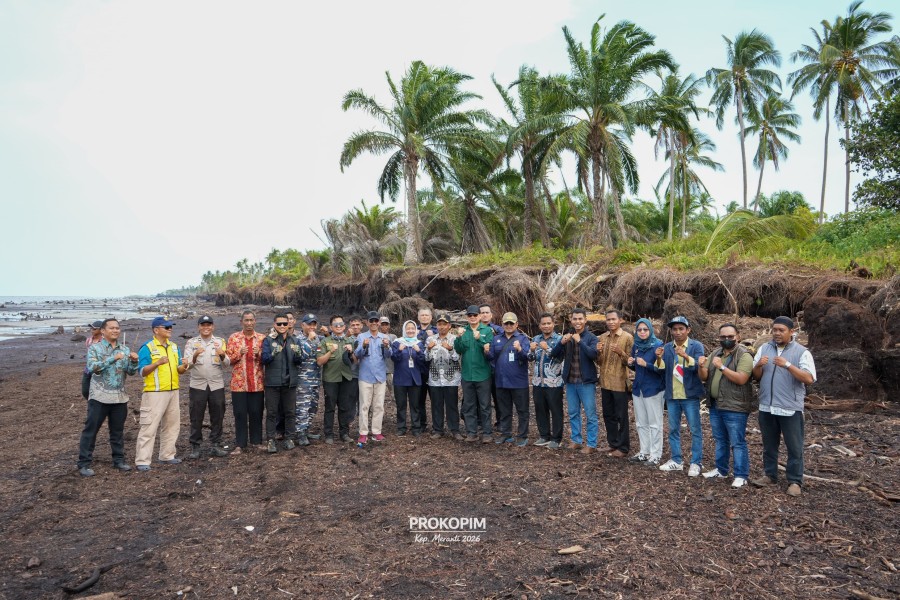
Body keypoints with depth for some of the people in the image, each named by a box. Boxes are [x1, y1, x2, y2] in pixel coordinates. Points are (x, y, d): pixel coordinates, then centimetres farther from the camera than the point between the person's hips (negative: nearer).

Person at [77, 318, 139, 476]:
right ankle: (84, 463, 10)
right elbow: (92, 367, -19)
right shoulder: (95, 348, -3)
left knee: (118, 431, 12)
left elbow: (131, 372, 4)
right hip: (99, 396, -4)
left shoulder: (125, 350, 9)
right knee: (90, 430, 1)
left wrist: (134, 361, -17)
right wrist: (113, 359, -27)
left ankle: (119, 460, 21)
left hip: (120, 397, 4)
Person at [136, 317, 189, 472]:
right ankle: (142, 460, -1)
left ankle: (167, 455, 24)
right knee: (149, 427, -6)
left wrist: (183, 367, -8)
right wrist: (158, 363, -27)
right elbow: (142, 372, -13)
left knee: (171, 425, 13)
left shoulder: (174, 347, 12)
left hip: (173, 392, 7)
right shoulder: (147, 348, -8)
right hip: (155, 393, -7)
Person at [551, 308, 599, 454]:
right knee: (573, 413, 14)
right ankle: (576, 440, 26)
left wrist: (580, 341, -28)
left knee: (590, 414, 2)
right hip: (570, 381, 5)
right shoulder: (567, 336, 7)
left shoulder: (591, 337, -6)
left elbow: (594, 354, -23)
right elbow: (554, 354, 0)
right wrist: (562, 342, -17)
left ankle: (591, 444, 10)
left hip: (586, 382, -5)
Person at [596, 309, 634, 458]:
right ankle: (613, 443, 27)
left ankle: (623, 447, 12)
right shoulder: (602, 337, 9)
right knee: (608, 415, 14)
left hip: (620, 383, -5)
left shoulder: (628, 337, -7)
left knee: (621, 416, 2)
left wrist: (620, 352, -25)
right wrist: (598, 352, -10)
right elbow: (599, 362, 11)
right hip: (605, 382, 6)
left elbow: (630, 361, -8)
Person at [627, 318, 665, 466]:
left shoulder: (658, 346, -12)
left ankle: (656, 455, 10)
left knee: (654, 423, 2)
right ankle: (644, 452, 25)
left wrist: (646, 364, -26)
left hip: (654, 390, -7)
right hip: (638, 388, 7)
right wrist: (630, 364, -4)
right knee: (641, 423, 14)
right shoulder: (636, 346, 6)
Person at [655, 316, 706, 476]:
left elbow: (699, 367, -17)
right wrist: (659, 358, -17)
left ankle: (696, 463, 10)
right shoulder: (666, 348, 8)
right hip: (672, 395, 4)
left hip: (690, 395, -4)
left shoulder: (696, 346, -4)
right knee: (673, 429, 12)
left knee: (695, 430, 1)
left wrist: (686, 356, -33)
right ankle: (676, 460, 22)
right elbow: (661, 370, 3)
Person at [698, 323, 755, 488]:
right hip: (715, 406, 7)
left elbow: (741, 379, -22)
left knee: (737, 443, 0)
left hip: (734, 408, -7)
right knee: (720, 440, 18)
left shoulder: (744, 355, -11)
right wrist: (702, 367, -13)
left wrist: (721, 367, -25)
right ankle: (720, 469, 30)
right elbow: (704, 377, 8)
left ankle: (741, 476, 9)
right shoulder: (715, 353, 10)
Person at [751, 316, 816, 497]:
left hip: (790, 408, -4)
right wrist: (759, 365, -14)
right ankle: (770, 475, 27)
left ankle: (795, 481, 15)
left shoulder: (802, 352, -4)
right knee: (769, 445, 15)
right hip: (766, 407, 4)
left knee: (794, 447, 5)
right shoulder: (764, 348, 7)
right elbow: (755, 376, 8)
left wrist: (787, 365, -24)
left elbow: (809, 379, -14)